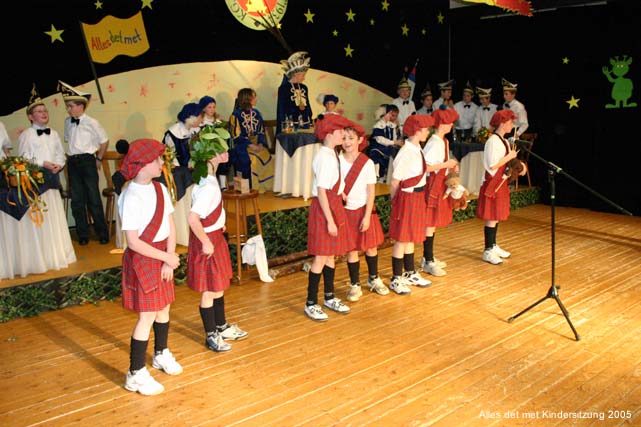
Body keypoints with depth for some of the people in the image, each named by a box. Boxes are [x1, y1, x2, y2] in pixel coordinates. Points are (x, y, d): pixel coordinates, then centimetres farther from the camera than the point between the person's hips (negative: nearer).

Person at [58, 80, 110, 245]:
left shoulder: (92, 123, -8)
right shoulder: (68, 122, 7)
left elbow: (104, 141, 2)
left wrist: (99, 159, 6)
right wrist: (73, 155, 11)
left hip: (88, 161, -5)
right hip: (72, 162, 5)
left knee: (93, 198, -2)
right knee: (77, 200, 7)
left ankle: (102, 233, 9)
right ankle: (82, 234, 16)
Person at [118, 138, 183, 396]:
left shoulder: (160, 189, 1)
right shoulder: (131, 197, -21)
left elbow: (171, 225, 2)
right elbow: (133, 242, -22)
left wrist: (170, 259, -7)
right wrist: (166, 258, -16)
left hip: (163, 255, 7)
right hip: (142, 260, -7)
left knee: (164, 307, 19)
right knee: (147, 316, -3)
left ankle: (161, 354, 41)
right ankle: (136, 375, 10)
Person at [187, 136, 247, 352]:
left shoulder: (209, 179, 3)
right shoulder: (208, 187, -27)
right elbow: (193, 218, -34)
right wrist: (206, 243, -24)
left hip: (215, 237, 10)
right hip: (207, 240, -10)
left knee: (219, 285, 22)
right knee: (210, 290, 6)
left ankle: (222, 327, 39)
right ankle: (211, 335, 23)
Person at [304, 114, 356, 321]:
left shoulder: (333, 155, 9)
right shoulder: (324, 158, -19)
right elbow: (321, 192, -21)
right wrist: (330, 220, -21)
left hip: (334, 205, 9)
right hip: (323, 208, -9)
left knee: (331, 255, 17)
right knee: (321, 257, -2)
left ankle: (329, 297, 31)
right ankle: (311, 304, 10)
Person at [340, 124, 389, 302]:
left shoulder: (367, 163, -8)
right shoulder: (337, 161, -6)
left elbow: (371, 191, -7)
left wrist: (367, 216, -11)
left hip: (364, 210, 0)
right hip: (346, 211, 0)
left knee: (371, 246, 12)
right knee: (352, 249, 4)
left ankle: (374, 278, 35)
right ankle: (355, 285, 18)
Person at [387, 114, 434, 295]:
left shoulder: (417, 149, 5)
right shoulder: (405, 153, -21)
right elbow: (394, 182, -16)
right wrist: (395, 202, -4)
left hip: (418, 197, 8)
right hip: (406, 198, -8)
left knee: (410, 238, 19)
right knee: (401, 239, 3)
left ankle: (410, 273, 33)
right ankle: (396, 279, 15)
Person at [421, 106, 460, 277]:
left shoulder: (444, 141, 11)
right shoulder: (434, 143, -17)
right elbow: (423, 167, -25)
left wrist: (451, 166, 2)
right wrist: (446, 165, -20)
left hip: (440, 184, 9)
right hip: (433, 185, -9)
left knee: (434, 223, 15)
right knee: (430, 223, -3)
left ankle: (429, 258, 25)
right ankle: (428, 262, 6)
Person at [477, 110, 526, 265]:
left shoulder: (504, 141, 13)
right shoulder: (493, 141, -17)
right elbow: (492, 165, -23)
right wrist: (510, 156, -14)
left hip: (501, 183, 10)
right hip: (493, 183, -10)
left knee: (497, 216, 15)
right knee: (492, 217, -6)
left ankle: (493, 246, 26)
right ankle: (488, 252, 0)